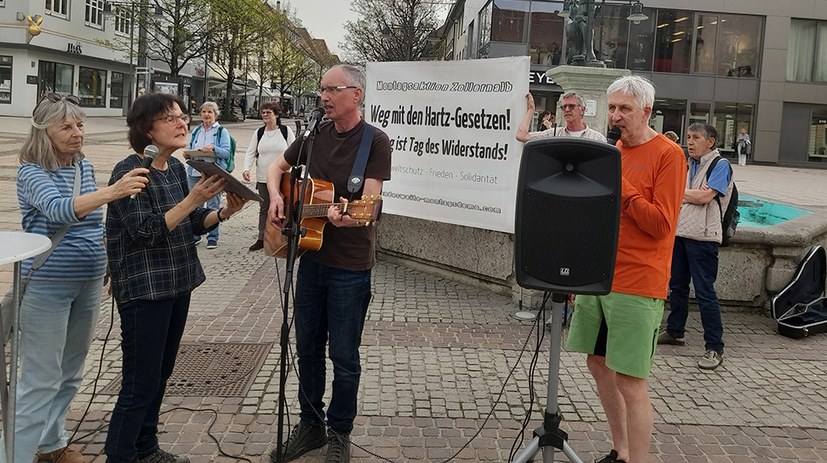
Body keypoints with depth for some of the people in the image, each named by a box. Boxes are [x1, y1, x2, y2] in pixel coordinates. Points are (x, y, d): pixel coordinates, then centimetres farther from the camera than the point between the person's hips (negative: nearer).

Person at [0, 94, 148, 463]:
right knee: (40, 381, -5)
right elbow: (58, 210, -34)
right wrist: (111, 192, -48)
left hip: (89, 283, 7)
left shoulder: (85, 167, 6)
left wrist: (105, 263, 18)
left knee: (70, 373, 17)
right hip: (46, 285, -7)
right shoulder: (32, 172, -14)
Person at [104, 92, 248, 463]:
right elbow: (145, 231, -23)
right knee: (140, 383, -2)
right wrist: (194, 198, -26)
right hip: (144, 290, -8)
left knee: (159, 375, 18)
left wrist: (225, 212, -5)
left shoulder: (175, 167, 7)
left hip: (177, 285, 8)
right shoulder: (130, 171, -15)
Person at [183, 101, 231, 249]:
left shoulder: (222, 131, 3)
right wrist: (187, 154, -1)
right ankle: (195, 235, 18)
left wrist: (213, 149, -23)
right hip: (195, 172, 4)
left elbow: (226, 152, -6)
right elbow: (191, 149, 21)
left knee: (213, 205, -1)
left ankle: (213, 237, 7)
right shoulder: (196, 131, 16)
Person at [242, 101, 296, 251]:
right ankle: (261, 239, 15)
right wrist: (246, 169, -10)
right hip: (263, 178, 3)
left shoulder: (286, 131, -2)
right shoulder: (259, 133, 7)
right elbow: (250, 153, 6)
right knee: (264, 209, 9)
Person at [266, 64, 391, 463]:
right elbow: (277, 167, 18)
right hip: (311, 259, 6)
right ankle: (310, 425, 31)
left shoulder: (375, 142, -11)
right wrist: (276, 197, -3)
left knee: (343, 355, 5)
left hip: (350, 267, -6)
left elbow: (369, 200, -20)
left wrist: (349, 216, -41)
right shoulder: (315, 135, 6)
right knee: (307, 347, 14)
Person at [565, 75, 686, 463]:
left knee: (630, 382, -5)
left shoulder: (668, 155, -8)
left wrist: (618, 184, -18)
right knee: (598, 364, 15)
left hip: (636, 285, -8)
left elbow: (661, 223, -15)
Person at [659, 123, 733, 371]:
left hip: (702, 237, -7)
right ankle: (674, 332, 32)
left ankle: (714, 348, -1)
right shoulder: (688, 164, 17)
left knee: (705, 292, -7)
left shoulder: (721, 165, -4)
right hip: (679, 232, 7)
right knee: (677, 286, 17)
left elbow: (704, 197, -15)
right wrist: (692, 195, -8)